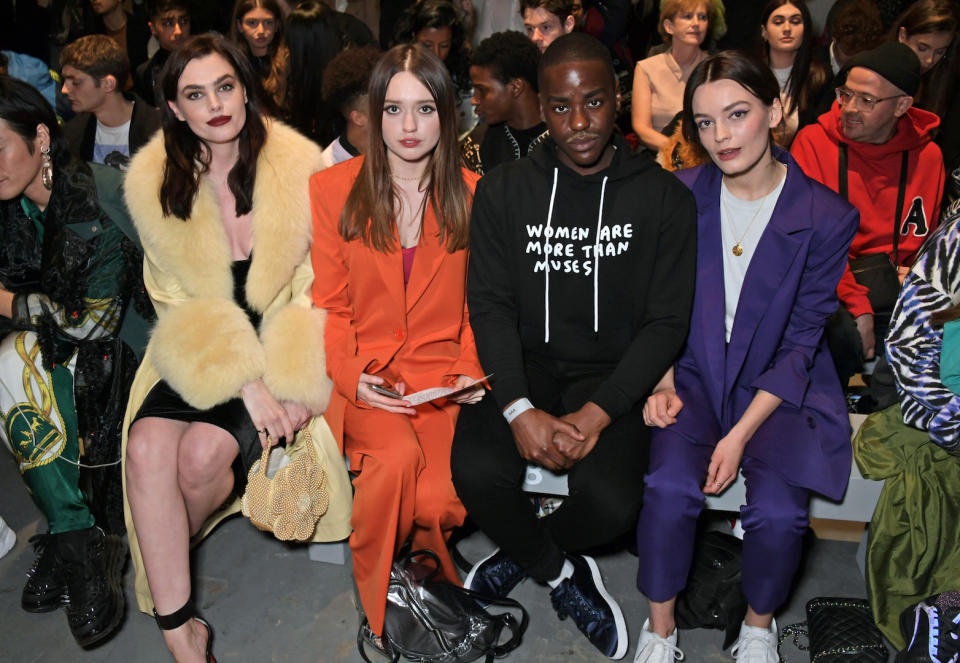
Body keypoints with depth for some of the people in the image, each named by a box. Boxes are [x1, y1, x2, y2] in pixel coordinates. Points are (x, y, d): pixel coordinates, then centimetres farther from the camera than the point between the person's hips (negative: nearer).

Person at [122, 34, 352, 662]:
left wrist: (295, 381, -16)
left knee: (204, 451, -24)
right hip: (197, 354, 2)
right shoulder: (155, 183, 0)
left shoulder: (298, 166, -7)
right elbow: (179, 302, -2)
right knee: (146, 445, -24)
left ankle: (162, 560, 12)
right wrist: (243, 380, -17)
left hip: (283, 353, -2)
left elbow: (320, 286, -5)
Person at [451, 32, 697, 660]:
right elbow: (490, 304, -1)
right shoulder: (503, 190, 3)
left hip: (614, 373, -1)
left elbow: (667, 321, -5)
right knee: (477, 472, -25)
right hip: (524, 366, 2)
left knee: (611, 502, -26)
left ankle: (527, 551, 13)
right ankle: (562, 573, 8)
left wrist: (597, 414, -18)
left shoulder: (664, 198, -2)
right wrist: (519, 409, -17)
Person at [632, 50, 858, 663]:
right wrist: (661, 381, -10)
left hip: (779, 385, -1)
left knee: (778, 511, -23)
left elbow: (801, 340, -7)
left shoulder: (826, 217, -8)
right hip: (695, 372, 1)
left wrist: (741, 434, -14)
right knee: (671, 485, -26)